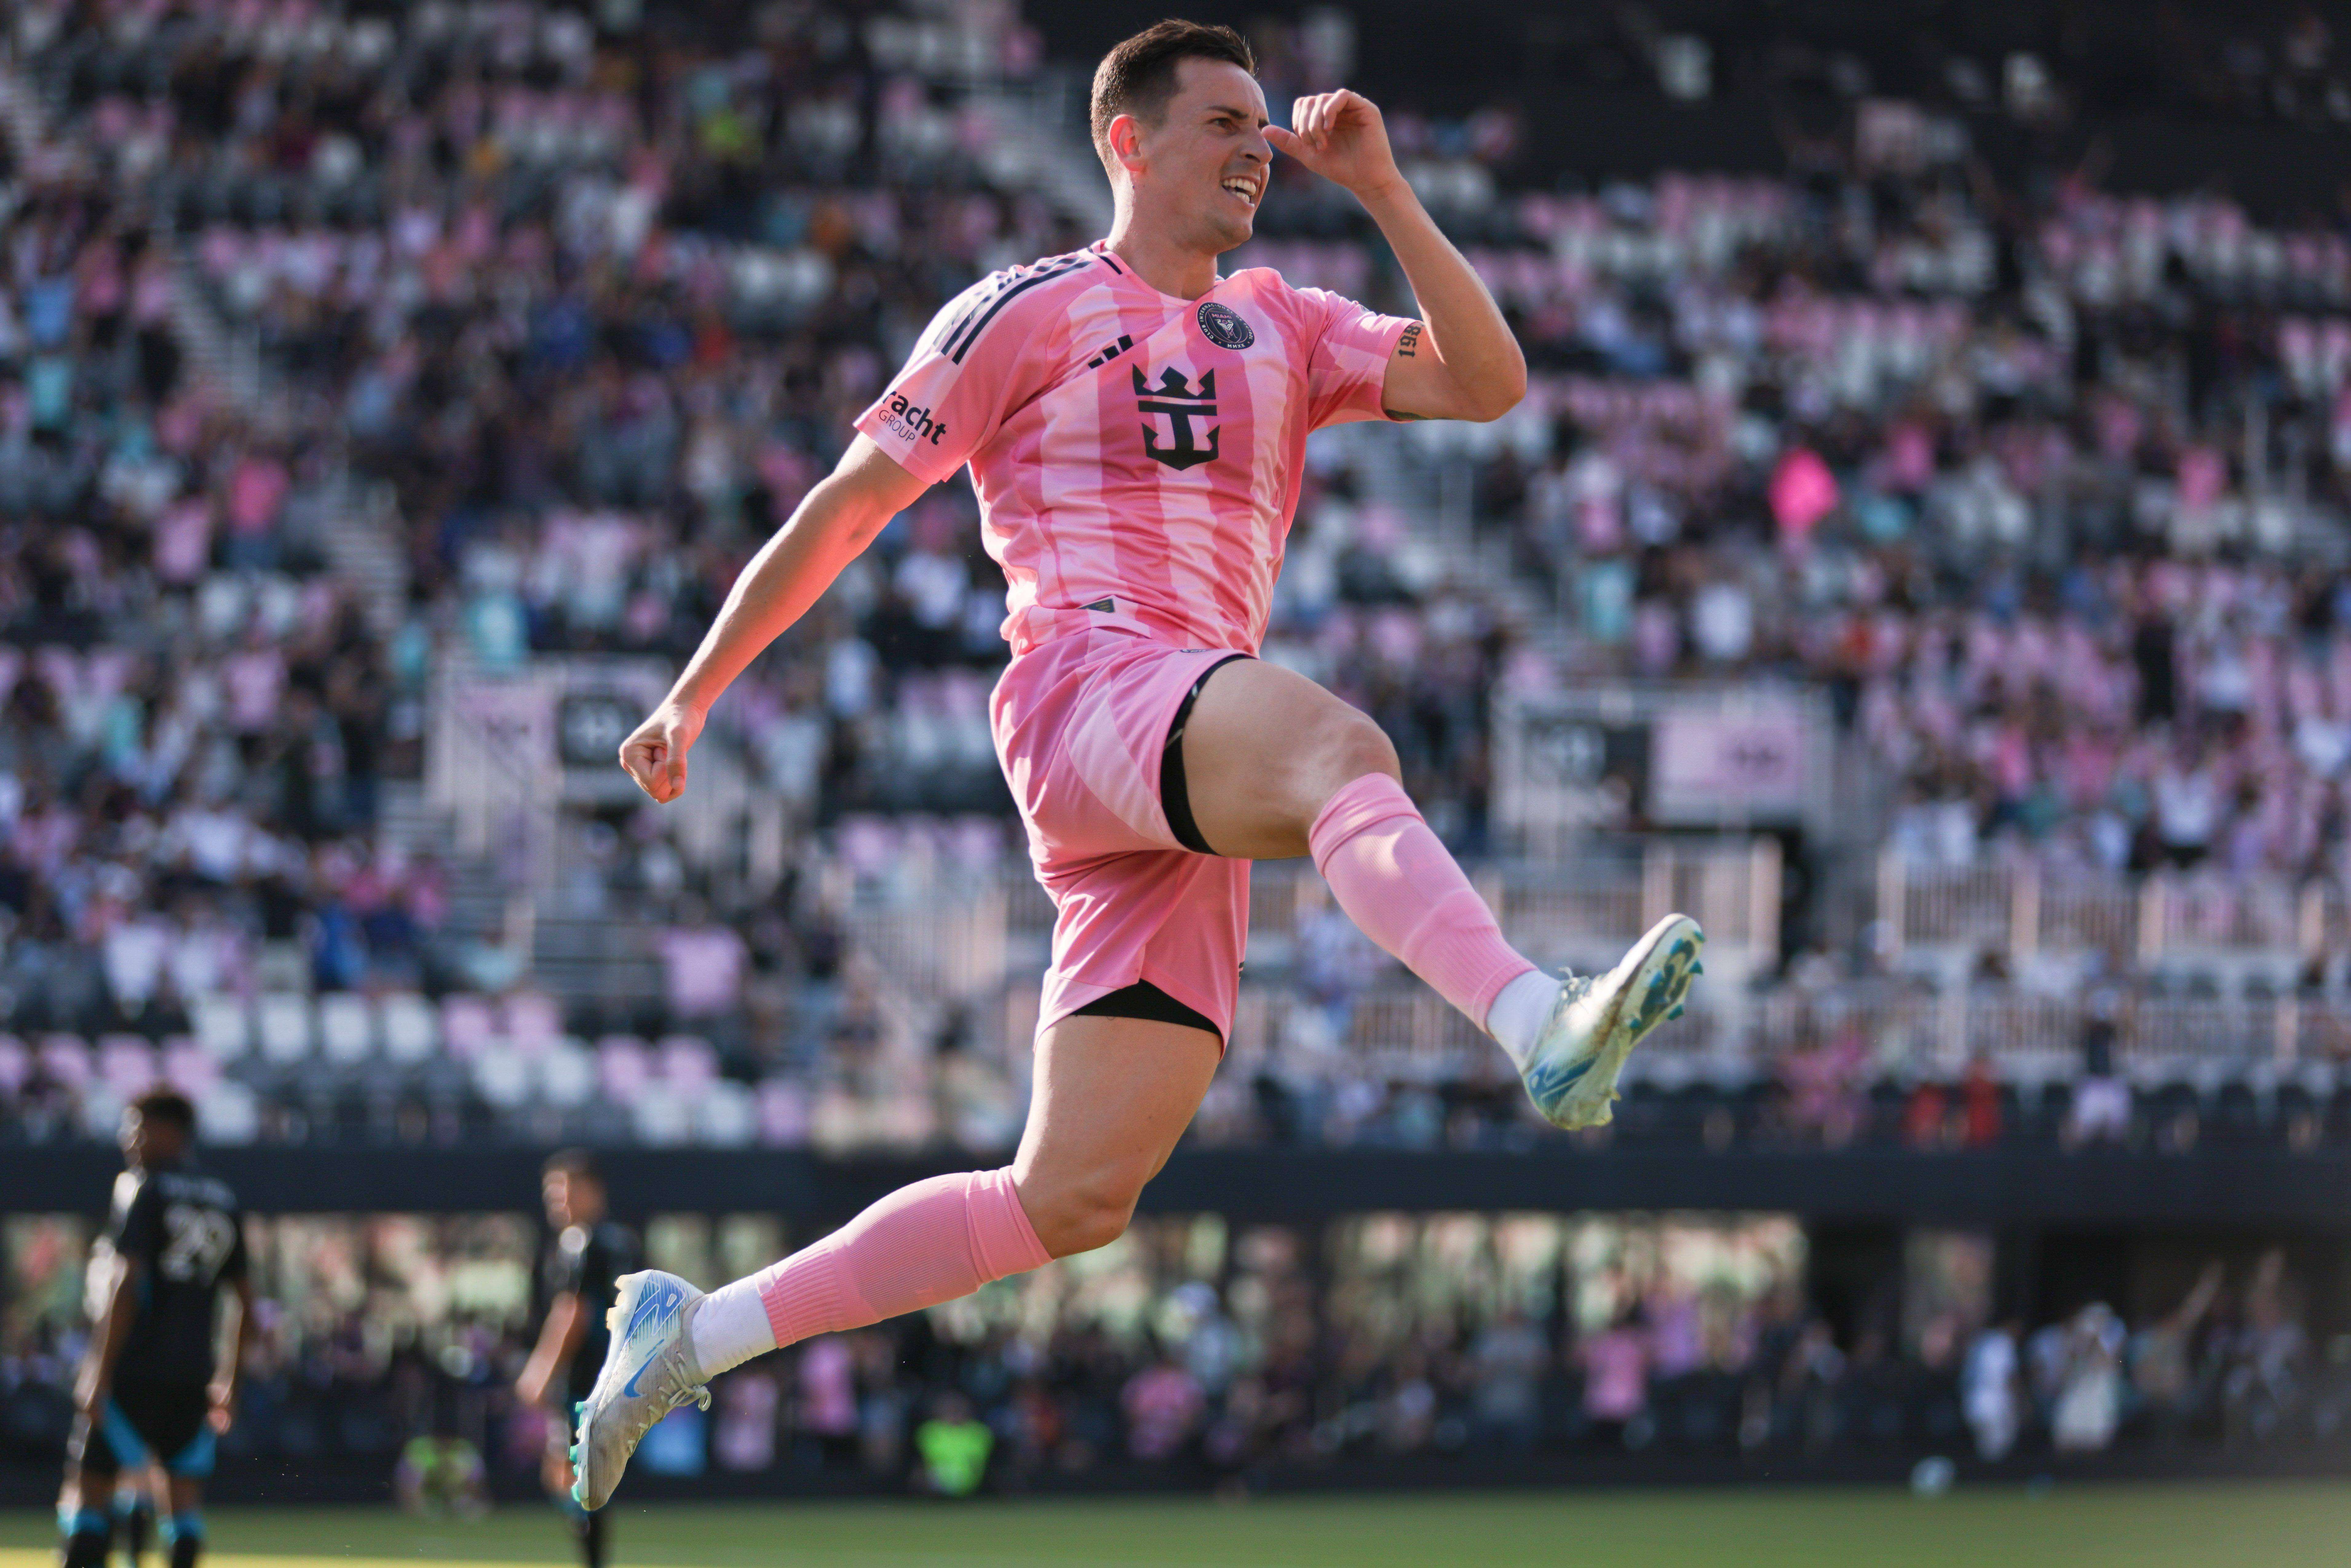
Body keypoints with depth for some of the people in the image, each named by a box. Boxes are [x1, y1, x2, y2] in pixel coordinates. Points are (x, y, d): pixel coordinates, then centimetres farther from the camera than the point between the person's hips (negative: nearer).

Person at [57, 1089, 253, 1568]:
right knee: (183, 1500, 7)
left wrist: (100, 1371, -13)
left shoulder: (142, 1188, -4)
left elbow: (125, 1283, -13)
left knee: (89, 1490, -2)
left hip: (132, 1369, -5)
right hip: (194, 1376, 5)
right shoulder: (224, 1200, 14)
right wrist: (229, 1380, 25)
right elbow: (243, 1300, 18)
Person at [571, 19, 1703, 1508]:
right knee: (1342, 746, -38)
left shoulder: (1285, 329, 26)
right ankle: (1548, 1032, -63)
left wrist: (1382, 190, 5)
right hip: (1088, 683, -6)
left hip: (1196, 797, 6)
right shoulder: (1030, 314, 11)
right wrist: (694, 696, 13)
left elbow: (1487, 382, 13)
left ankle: (692, 1334, 10)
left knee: (1072, 1199, 0)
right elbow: (848, 505, 14)